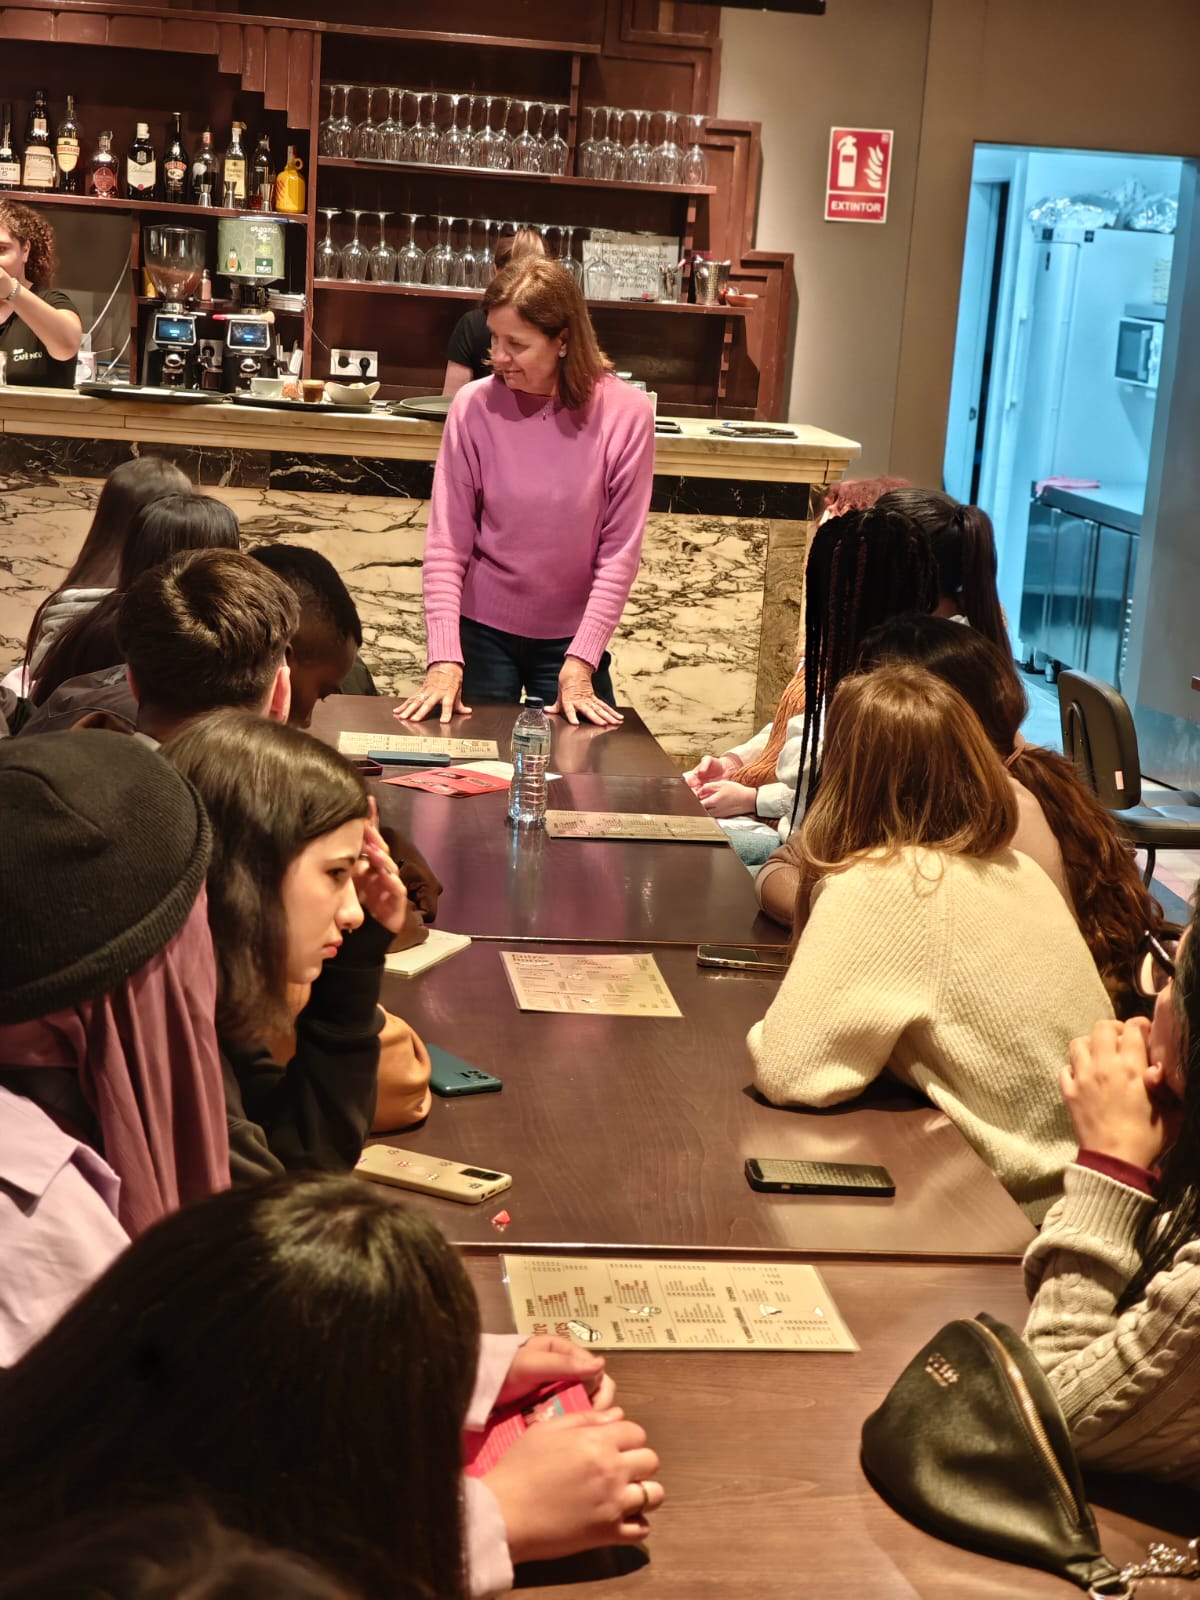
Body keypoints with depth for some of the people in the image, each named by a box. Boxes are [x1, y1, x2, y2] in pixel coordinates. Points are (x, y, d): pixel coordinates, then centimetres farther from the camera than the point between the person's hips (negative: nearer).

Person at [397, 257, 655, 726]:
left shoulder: (626, 413, -13)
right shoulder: (473, 406, -12)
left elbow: (619, 551, -10)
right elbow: (446, 541, -10)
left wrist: (581, 663, -13)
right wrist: (445, 658, -17)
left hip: (571, 636, 0)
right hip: (482, 632, 0)